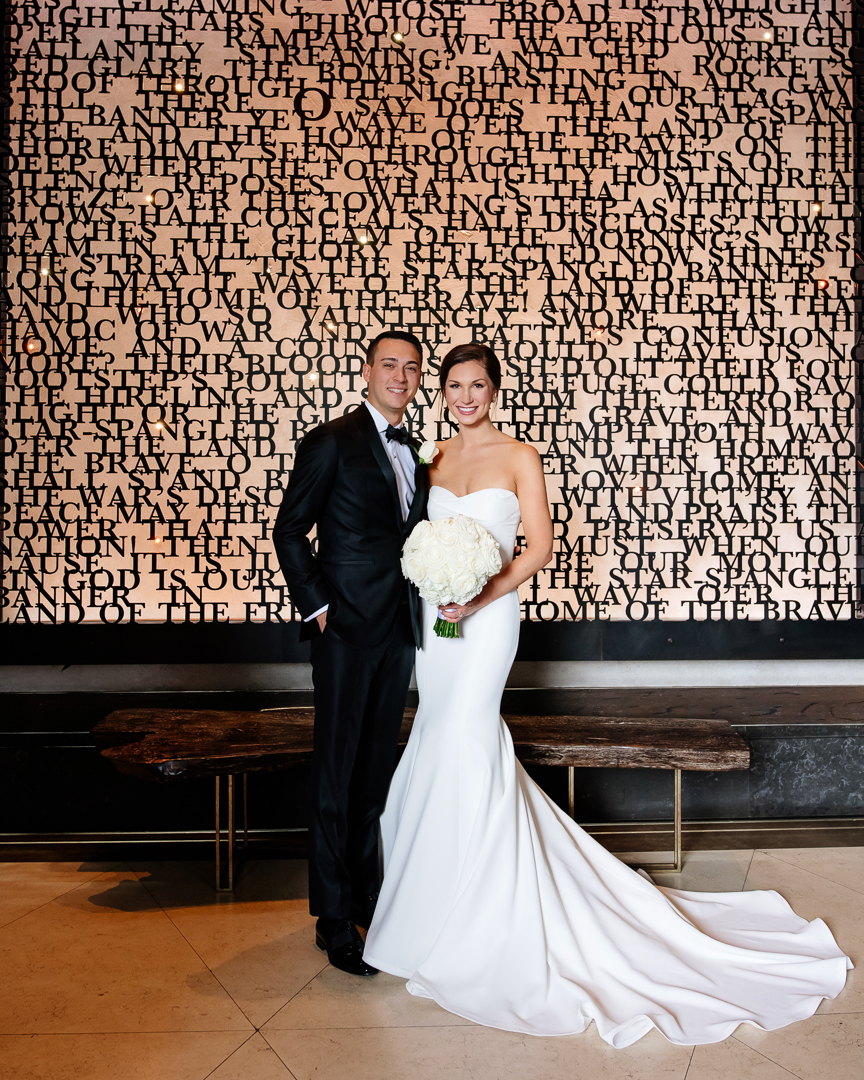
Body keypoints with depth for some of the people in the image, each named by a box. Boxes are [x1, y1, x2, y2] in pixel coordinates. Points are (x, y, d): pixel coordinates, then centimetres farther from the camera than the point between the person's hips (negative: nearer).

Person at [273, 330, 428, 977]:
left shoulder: (414, 453, 15)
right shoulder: (331, 441, -6)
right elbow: (289, 530, -7)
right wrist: (317, 605, -12)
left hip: (399, 631, 7)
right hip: (347, 628, -6)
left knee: (377, 767, 15)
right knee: (337, 771, 1)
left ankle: (365, 892, 31)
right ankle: (333, 918, 14)